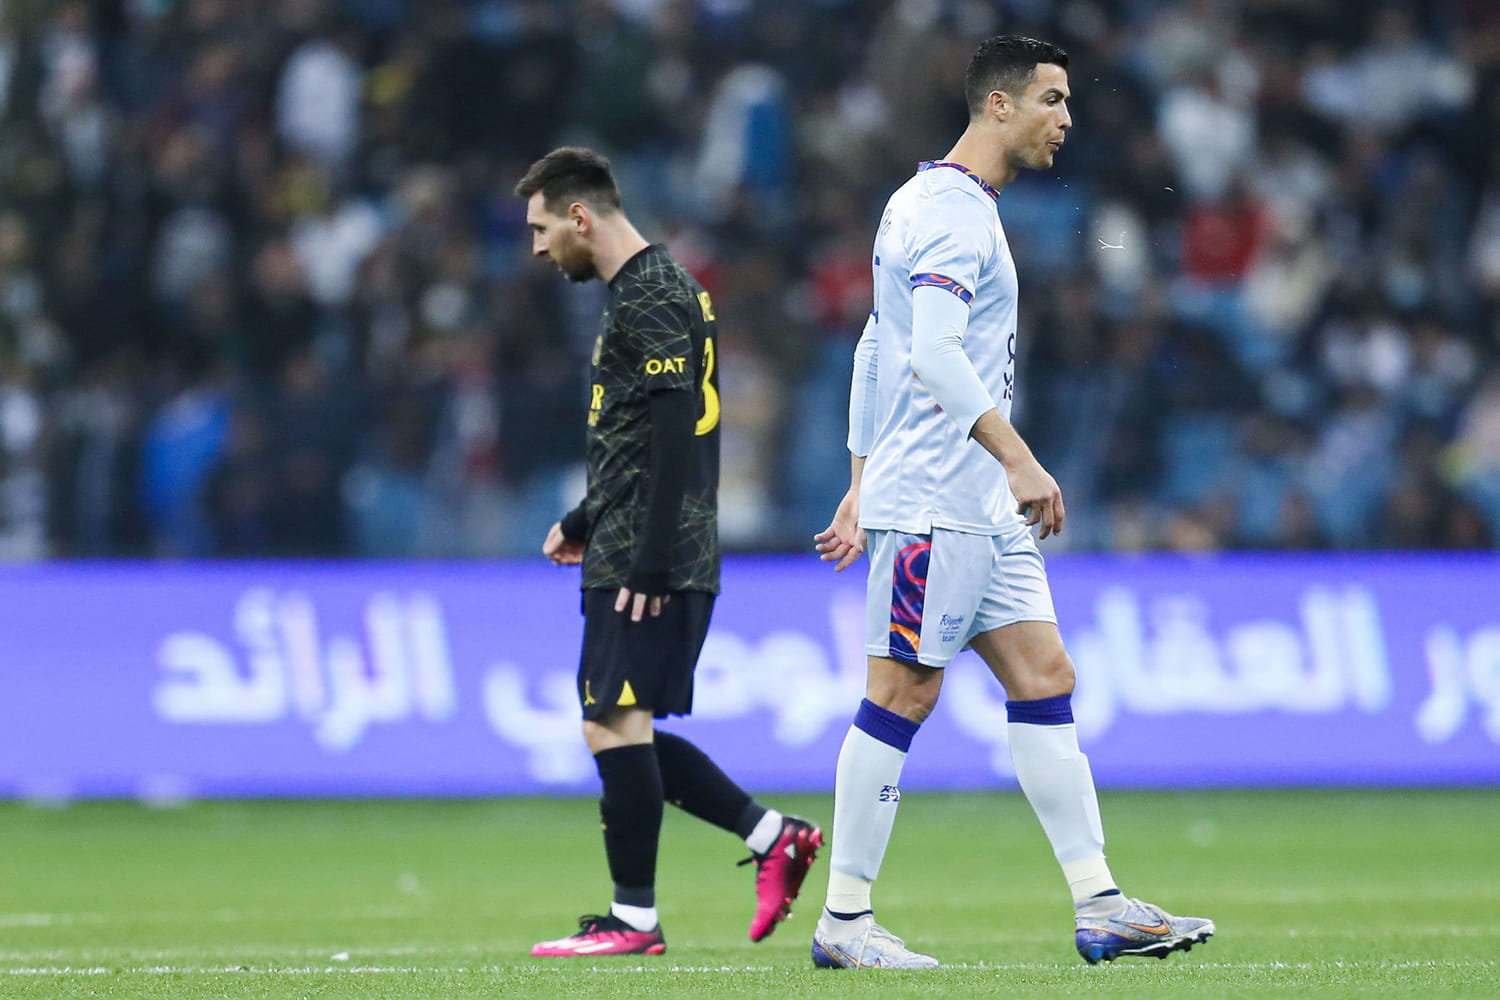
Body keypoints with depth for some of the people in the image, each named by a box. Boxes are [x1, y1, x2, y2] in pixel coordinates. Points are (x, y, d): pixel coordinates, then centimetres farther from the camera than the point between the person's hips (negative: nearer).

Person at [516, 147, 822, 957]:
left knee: (617, 725, -8)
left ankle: (633, 920, -4)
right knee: (618, 731, 11)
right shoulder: (647, 290, 19)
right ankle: (773, 837, 14)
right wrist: (585, 522, 27)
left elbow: (673, 435, -20)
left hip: (648, 564, -10)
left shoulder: (651, 297, -13)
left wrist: (650, 564, -22)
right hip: (623, 557, 10)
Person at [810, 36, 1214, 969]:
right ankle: (844, 919, -1)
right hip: (932, 501, -10)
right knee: (902, 694, -6)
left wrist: (861, 486, 23)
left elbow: (877, 352, 23)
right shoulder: (950, 212, -13)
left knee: (1044, 680, 5)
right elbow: (934, 358, -24)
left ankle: (1100, 907, 3)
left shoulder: (942, 205, 19)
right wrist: (1019, 458, -26)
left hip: (986, 509, 10)